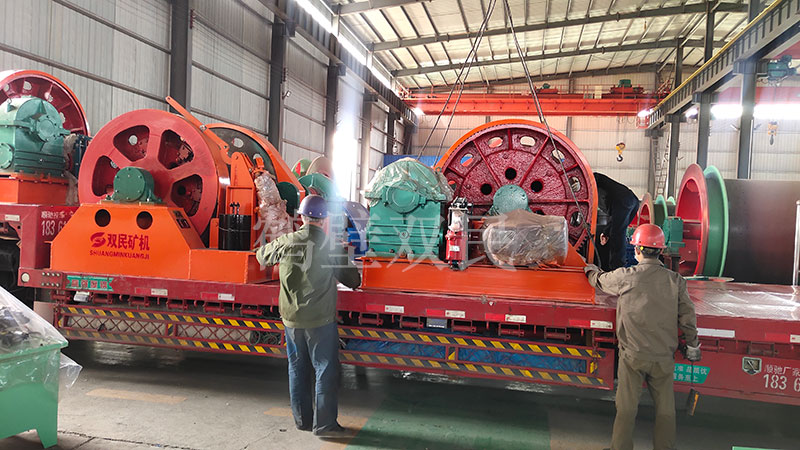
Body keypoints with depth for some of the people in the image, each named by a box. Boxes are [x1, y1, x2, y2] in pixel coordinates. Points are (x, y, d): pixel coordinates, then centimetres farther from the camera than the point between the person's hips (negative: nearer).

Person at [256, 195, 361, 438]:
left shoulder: (285, 243, -3)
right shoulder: (331, 246, -11)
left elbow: (262, 255, 17)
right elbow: (352, 279, -3)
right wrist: (355, 281, 20)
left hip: (291, 318, 4)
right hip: (320, 320, -4)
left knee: (298, 369, 16)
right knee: (327, 370, 5)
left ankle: (302, 419, 26)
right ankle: (325, 424, 7)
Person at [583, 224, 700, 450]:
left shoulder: (625, 277, -10)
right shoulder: (675, 280, -3)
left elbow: (600, 280, 11)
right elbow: (687, 316, 3)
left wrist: (590, 270, 34)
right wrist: (692, 346, 17)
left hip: (633, 355, -2)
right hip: (664, 357, 2)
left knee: (626, 408, 8)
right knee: (665, 409, 15)